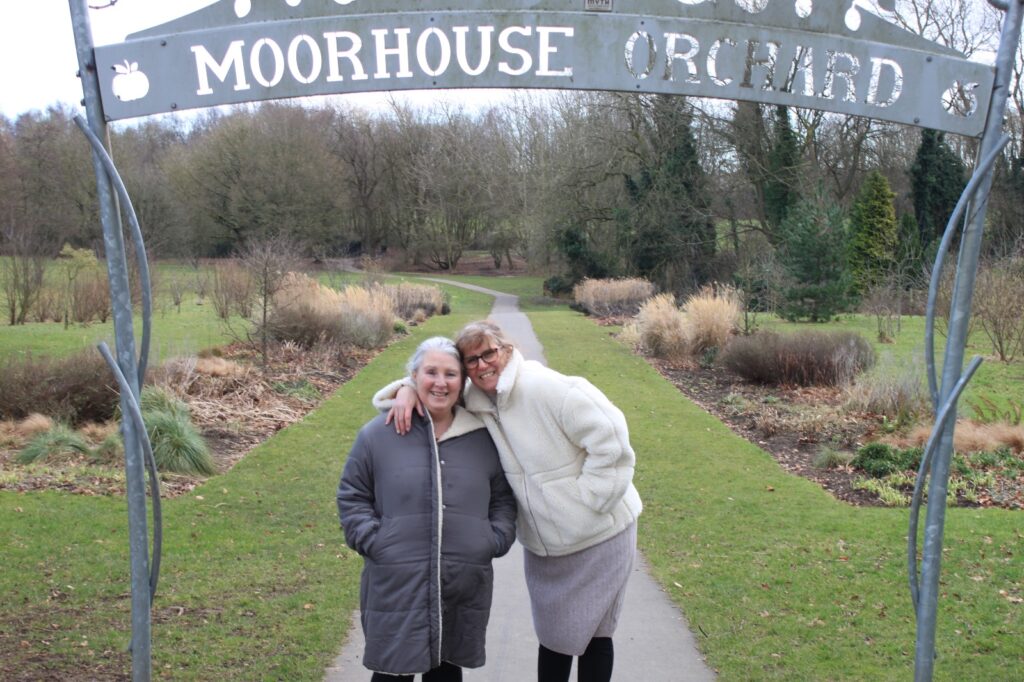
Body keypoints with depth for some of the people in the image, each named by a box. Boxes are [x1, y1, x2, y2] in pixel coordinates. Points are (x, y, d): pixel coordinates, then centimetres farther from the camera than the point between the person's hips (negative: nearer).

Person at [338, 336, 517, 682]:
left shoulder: (483, 438, 6)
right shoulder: (378, 435, -2)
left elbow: (503, 496, 17)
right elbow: (351, 497, 5)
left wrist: (497, 539, 2)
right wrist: (371, 542, -7)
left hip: (465, 587, 3)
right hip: (396, 587, -2)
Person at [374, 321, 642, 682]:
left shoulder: (547, 387, -25)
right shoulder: (474, 402, -4)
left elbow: (610, 440, -27)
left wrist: (586, 501, -21)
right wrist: (407, 391, -15)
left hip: (598, 535, -6)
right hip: (543, 545, 6)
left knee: (592, 634, 10)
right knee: (552, 634, 19)